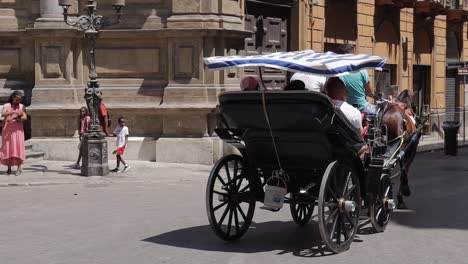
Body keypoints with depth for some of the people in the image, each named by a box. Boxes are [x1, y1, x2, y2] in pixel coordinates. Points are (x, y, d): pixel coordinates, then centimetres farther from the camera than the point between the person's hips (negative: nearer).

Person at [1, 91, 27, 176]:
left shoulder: (22, 106, 6)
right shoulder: (6, 106, 5)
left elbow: (25, 117, -6)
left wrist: (14, 119, -18)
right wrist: (14, 112, -26)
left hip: (17, 129, -1)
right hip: (7, 130, 1)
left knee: (18, 147, -9)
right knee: (7, 148, -1)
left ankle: (20, 168, -13)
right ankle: (9, 168, 1)